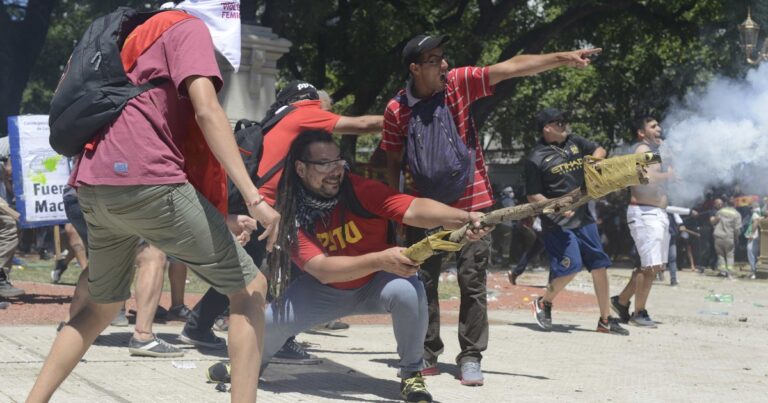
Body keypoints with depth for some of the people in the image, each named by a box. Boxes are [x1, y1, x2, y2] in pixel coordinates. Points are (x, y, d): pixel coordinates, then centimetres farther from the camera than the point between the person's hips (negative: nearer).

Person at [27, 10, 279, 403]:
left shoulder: (136, 37, 29)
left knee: (102, 307, 27)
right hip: (144, 180, -8)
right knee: (250, 288, 2)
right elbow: (206, 110, -12)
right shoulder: (188, 27, 4)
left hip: (92, 187, 8)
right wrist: (253, 197, -19)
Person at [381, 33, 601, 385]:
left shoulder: (461, 82, -9)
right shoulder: (396, 110, -9)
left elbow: (513, 66, -15)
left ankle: (471, 358, 8)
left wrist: (564, 58, -24)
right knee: (423, 281, 5)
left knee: (473, 280, 0)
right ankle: (427, 355, 18)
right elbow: (393, 162, 3)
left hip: (471, 201, 0)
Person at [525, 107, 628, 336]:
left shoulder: (574, 142, 11)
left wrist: (594, 160, 3)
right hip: (558, 223, -7)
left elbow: (600, 151, 25)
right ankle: (544, 303, 10)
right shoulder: (536, 158, -8)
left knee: (599, 265, 5)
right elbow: (533, 196, -8)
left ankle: (605, 320, 15)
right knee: (571, 266, -17)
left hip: (583, 218, 7)